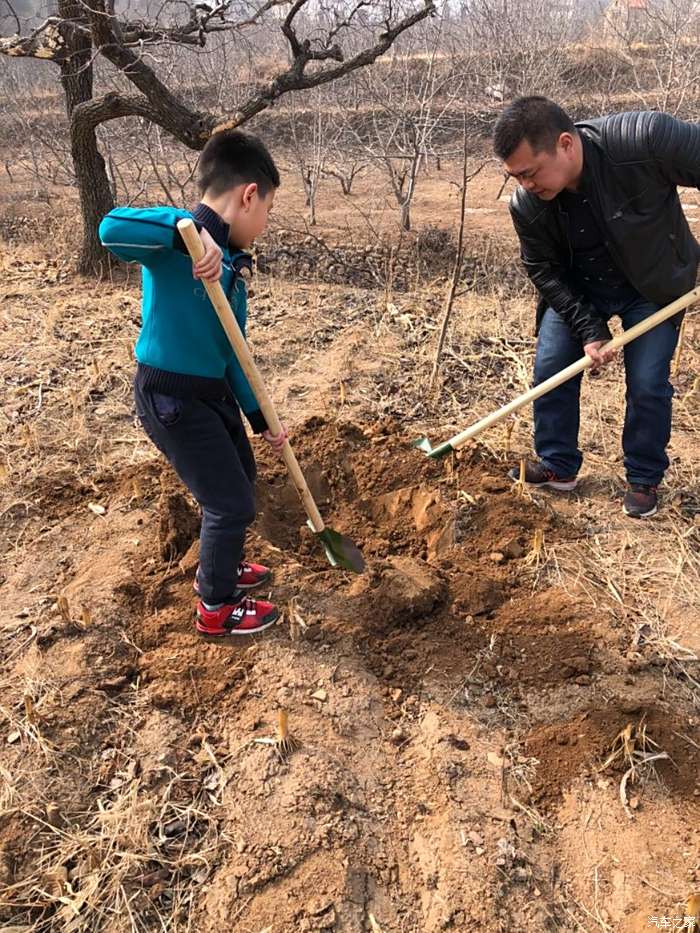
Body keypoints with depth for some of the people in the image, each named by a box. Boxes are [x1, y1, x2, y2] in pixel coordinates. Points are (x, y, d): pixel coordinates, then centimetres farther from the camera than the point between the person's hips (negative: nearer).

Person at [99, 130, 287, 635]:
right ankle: (216, 607, 25)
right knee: (231, 503, 2)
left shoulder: (231, 264, 6)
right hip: (171, 399, -9)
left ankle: (219, 567, 50)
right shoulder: (177, 247, -19)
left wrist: (261, 418, 12)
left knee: (241, 484, 25)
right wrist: (190, 230, -47)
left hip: (215, 393, 9)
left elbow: (232, 353, 10)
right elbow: (112, 229, -40)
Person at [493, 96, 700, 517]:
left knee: (648, 384, -5)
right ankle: (558, 466, 19)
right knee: (550, 370, 0)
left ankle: (644, 479, 16)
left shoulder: (646, 139, -35)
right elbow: (546, 273, -10)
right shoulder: (526, 206, -22)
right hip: (577, 288, 3)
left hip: (653, 283, -2)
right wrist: (589, 330, -17)